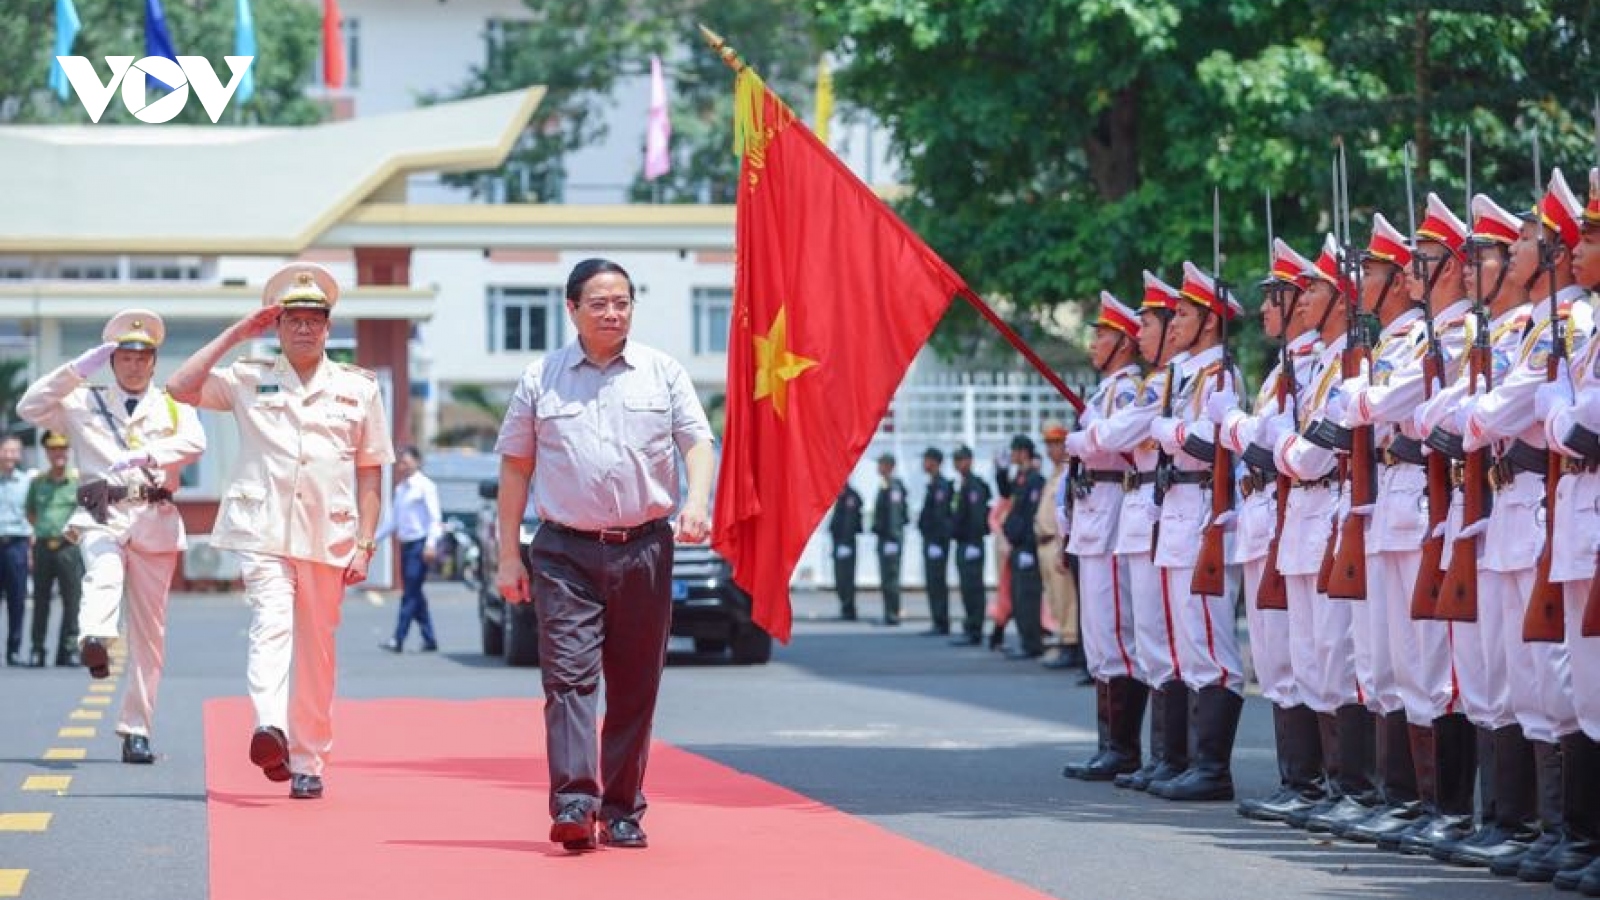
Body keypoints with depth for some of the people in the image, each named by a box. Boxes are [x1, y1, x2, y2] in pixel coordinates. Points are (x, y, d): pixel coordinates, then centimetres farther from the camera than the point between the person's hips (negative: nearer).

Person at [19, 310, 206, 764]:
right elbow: (30, 408, 1)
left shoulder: (173, 405, 14)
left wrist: (144, 455, -24)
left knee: (149, 631, 2)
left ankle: (136, 730, 8)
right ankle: (95, 642, -63)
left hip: (155, 521, 2)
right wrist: (76, 370, -5)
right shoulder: (84, 402, 14)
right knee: (105, 573, -36)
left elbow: (194, 442, -6)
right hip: (102, 516, -2)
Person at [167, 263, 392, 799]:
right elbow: (181, 388, -2)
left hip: (329, 538, 2)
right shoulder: (250, 381, 10)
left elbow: (370, 473, 11)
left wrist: (365, 544, 3)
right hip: (263, 532, -2)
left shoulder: (358, 387, 12)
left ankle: (308, 764, 15)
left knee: (316, 653, 7)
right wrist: (235, 335, 1)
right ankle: (270, 730, -43)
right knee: (271, 624, -24)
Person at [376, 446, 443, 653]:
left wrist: (431, 544, -20)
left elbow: (435, 518, -10)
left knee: (411, 593, -11)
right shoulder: (400, 489, 17)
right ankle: (429, 639, 14)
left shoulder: (425, 487, -5)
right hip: (406, 544, 8)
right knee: (412, 593, 8)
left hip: (420, 544, -8)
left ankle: (398, 640, -16)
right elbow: (391, 519, 21)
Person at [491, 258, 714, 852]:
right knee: (569, 675, -13)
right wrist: (509, 554, 6)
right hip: (566, 552, -1)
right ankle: (573, 804, -21)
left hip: (644, 549, 1)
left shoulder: (663, 373, 9)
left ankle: (622, 810, 13)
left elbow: (698, 443, 3)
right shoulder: (541, 380, 8)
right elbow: (515, 468, 11)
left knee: (635, 686, 5)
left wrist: (696, 502, -17)